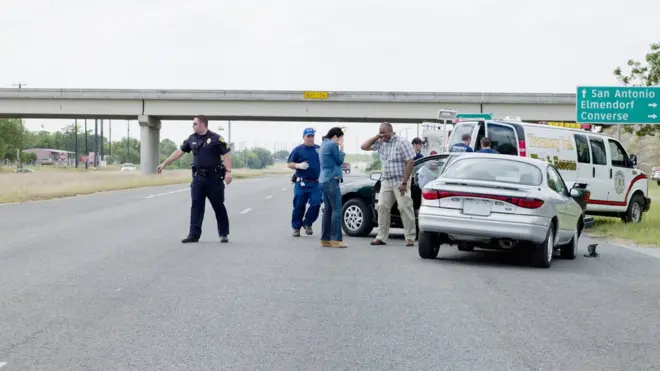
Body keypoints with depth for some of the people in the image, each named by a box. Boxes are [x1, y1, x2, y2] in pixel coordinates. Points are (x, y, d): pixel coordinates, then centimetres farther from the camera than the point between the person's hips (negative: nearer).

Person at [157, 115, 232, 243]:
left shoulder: (216, 139, -8)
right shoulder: (192, 139, 9)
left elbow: (226, 155, -10)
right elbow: (179, 152, 13)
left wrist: (228, 171, -20)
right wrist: (164, 164, 11)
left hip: (214, 177, -5)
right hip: (198, 177, 5)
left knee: (218, 206, 4)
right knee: (196, 205, 0)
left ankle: (224, 234, 14)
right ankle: (194, 234, 0)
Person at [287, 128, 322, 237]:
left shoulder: (319, 149, 11)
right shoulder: (298, 150, 3)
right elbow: (289, 163, 3)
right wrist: (298, 165, -16)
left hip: (316, 183, 2)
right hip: (302, 183, -2)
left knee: (316, 204, -9)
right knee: (299, 206, 0)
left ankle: (307, 223, 12)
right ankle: (296, 227, 13)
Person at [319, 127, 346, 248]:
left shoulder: (324, 145, 18)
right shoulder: (333, 145, -10)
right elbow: (339, 160, -5)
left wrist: (339, 148, 14)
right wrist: (341, 148, 5)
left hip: (324, 180, 10)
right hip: (332, 180, -10)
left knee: (328, 210, 9)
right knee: (337, 210, -9)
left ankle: (325, 239, 8)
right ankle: (336, 239, -13)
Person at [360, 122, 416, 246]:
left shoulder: (402, 143, -9)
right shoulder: (380, 143, 10)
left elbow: (410, 162, -13)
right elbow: (364, 147, 11)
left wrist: (404, 182, -17)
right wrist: (376, 137, 0)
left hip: (400, 182, -6)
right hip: (386, 182, 6)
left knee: (405, 208, -9)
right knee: (382, 207, 2)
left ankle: (410, 237, -6)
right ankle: (382, 237, 7)